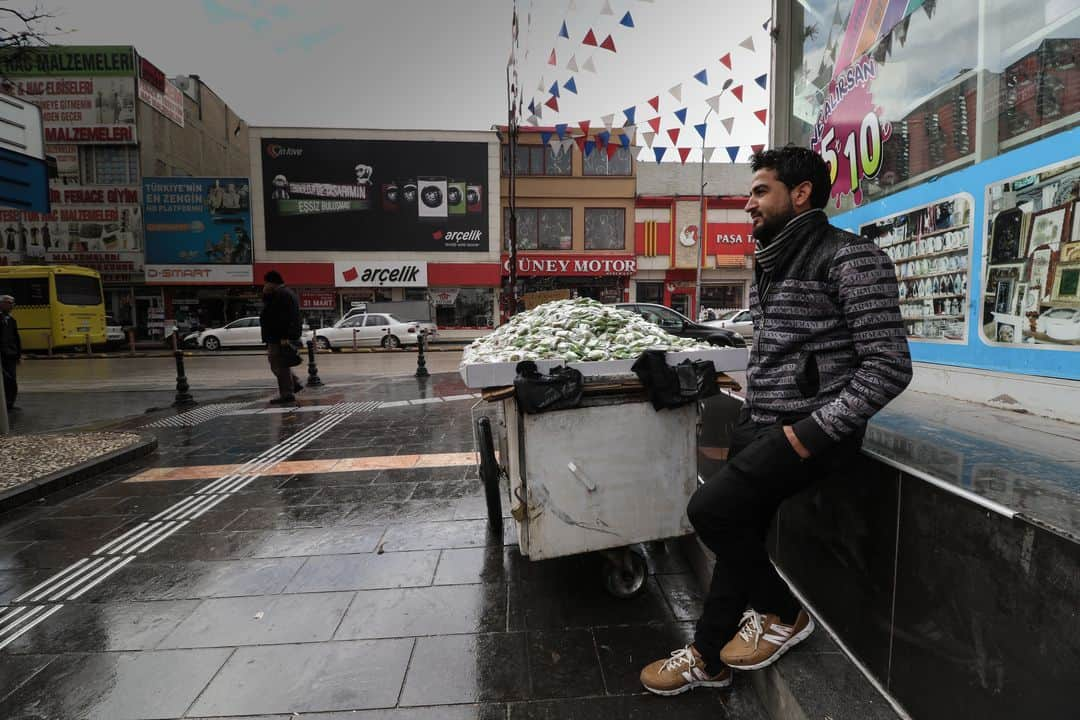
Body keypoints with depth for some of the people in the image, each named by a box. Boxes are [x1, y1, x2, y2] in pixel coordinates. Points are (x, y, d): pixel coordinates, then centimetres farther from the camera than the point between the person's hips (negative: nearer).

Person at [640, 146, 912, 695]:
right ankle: (708, 657, 29)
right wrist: (748, 415, 10)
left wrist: (811, 433, -20)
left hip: (810, 430, -8)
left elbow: (888, 367, -16)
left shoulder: (852, 259, -11)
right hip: (759, 426, 8)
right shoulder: (770, 265, 15)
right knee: (738, 531, 11)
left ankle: (783, 614, 8)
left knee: (710, 509, -21)